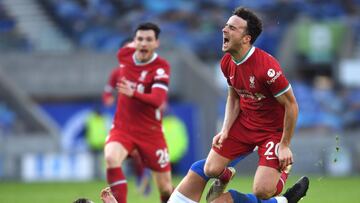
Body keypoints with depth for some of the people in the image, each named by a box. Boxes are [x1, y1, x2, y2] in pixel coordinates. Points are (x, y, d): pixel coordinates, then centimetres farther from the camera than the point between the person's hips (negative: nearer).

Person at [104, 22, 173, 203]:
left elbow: (157, 100, -33)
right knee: (111, 158, -30)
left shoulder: (161, 67, -16)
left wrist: (133, 93, -46)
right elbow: (129, 46, 25)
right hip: (122, 127, 2)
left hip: (151, 132, -2)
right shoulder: (124, 55, -3)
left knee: (165, 188, 4)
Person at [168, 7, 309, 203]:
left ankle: (284, 168, 16)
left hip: (273, 130, -6)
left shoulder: (267, 66, -30)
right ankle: (225, 174, 35)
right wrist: (225, 131, -3)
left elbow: (291, 105, -21)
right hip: (243, 123, 6)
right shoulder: (227, 63, -6)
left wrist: (285, 145, -16)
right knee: (211, 169, -2)